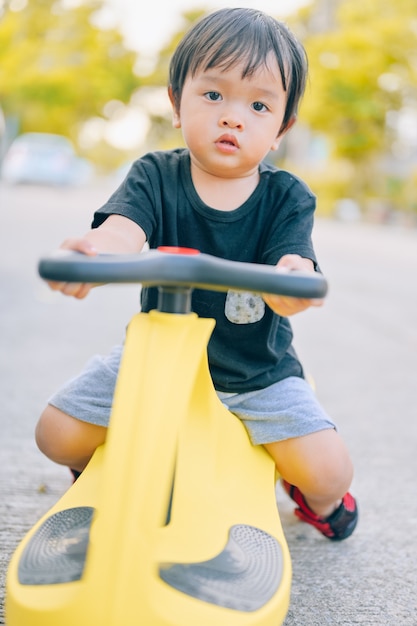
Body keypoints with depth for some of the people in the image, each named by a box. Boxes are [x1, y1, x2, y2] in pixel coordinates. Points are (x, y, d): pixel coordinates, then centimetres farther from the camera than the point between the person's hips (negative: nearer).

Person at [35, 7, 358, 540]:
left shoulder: (287, 198, -12)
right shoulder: (155, 177, -11)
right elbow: (123, 229, -33)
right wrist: (95, 252, -60)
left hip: (258, 373, 0)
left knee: (329, 473, -14)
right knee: (57, 434, -8)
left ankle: (311, 495, 26)